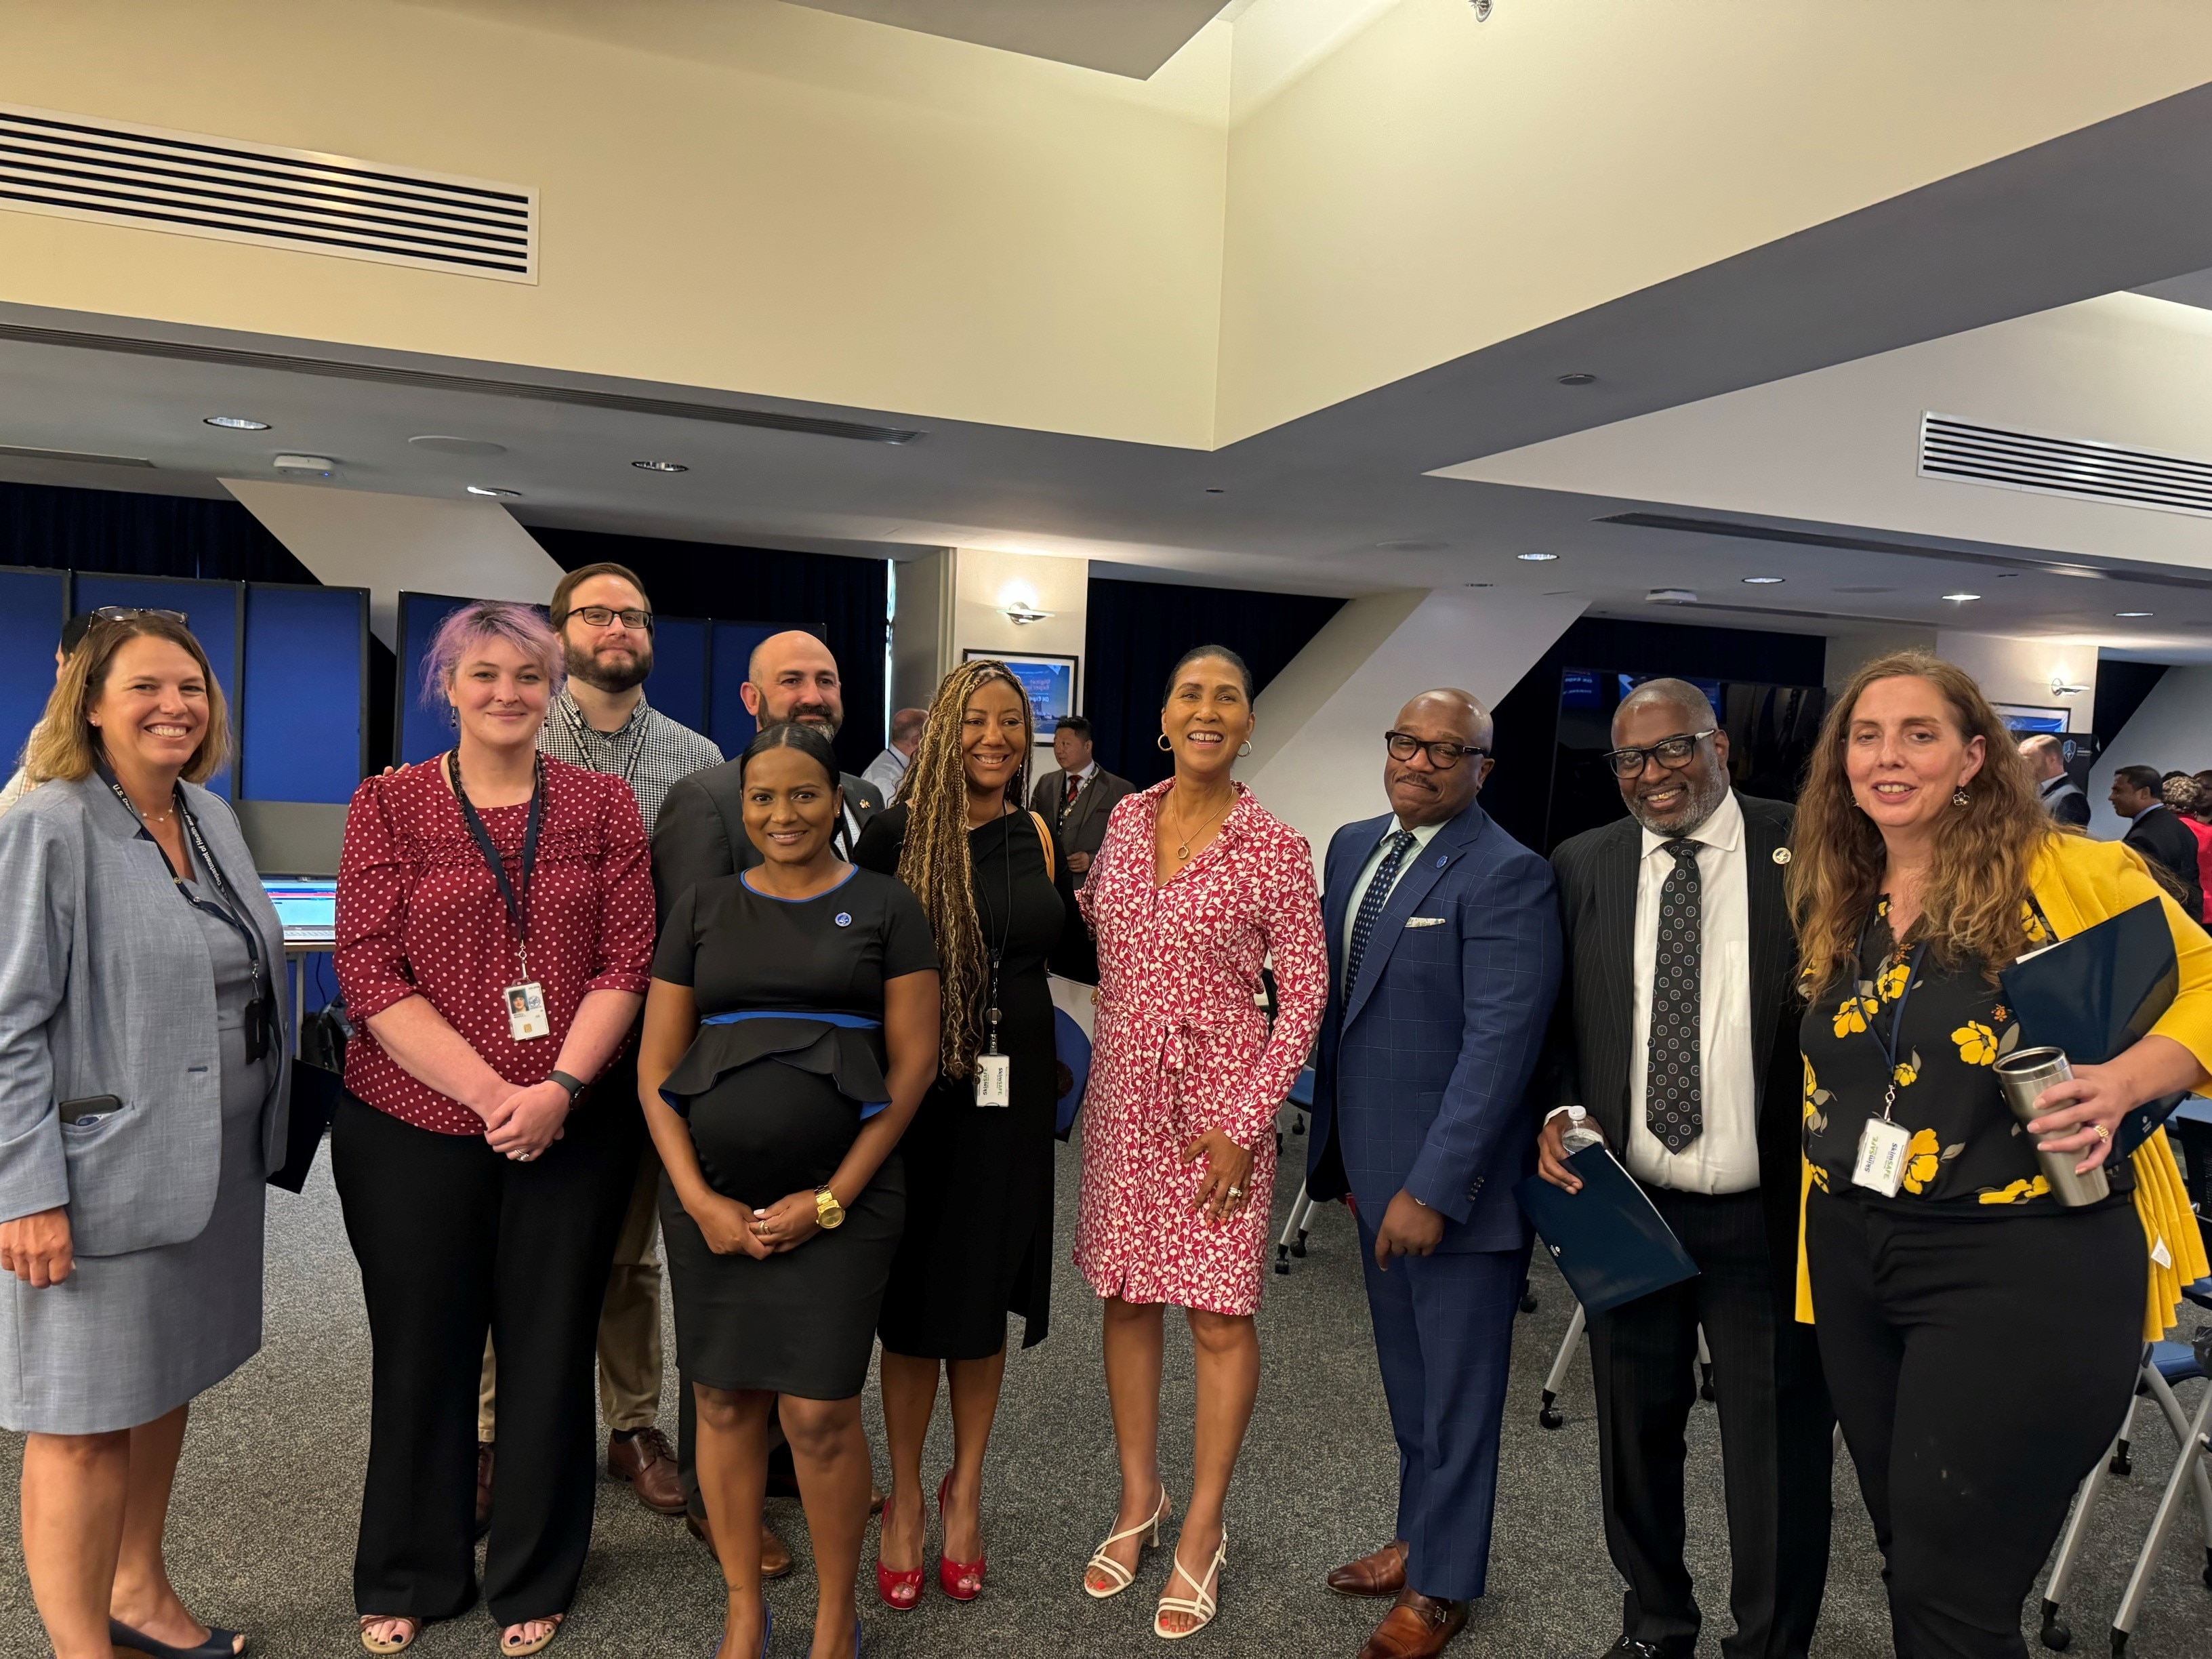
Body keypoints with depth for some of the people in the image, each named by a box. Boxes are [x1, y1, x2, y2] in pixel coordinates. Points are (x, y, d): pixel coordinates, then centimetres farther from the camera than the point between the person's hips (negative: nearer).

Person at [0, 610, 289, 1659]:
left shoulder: (212, 819, 9)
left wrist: (266, 1126, 14)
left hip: (216, 1165, 7)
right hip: (105, 1174, -7)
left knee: (164, 1388, 19)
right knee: (84, 1424, 5)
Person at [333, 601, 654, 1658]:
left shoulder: (603, 805, 3)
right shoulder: (388, 805, 0)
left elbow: (627, 961, -2)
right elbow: (370, 973, -6)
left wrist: (560, 1086, -14)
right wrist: (490, 1093, -15)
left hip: (570, 1127, 1)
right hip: (413, 1126, 0)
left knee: (550, 1352, 10)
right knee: (422, 1353, 13)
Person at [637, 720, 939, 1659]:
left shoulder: (885, 909, 3)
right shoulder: (703, 909, 10)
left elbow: (913, 1061, -2)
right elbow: (656, 1068, 7)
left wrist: (832, 1199, -8)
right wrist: (699, 1200, -4)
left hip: (838, 1200, -2)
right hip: (712, 1199, 3)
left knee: (820, 1413, -3)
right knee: (725, 1402, 9)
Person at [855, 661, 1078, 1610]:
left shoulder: (1041, 840, 3)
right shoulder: (897, 835, -7)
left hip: (1015, 1089, 3)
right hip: (921, 1089, -3)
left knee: (986, 1292, 13)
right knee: (916, 1293, 8)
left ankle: (965, 1488, 33)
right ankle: (905, 1497, 28)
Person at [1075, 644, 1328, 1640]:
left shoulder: (1274, 848, -9)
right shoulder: (1126, 819, 4)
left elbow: (1303, 995, -8)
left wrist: (1247, 1124, -12)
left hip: (1218, 1099, -4)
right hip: (1122, 1091, 4)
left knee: (1220, 1315, 3)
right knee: (1125, 1296, 13)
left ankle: (1203, 1528, 22)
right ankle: (1138, 1501, 32)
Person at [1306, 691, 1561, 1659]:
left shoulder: (1507, 876, -16)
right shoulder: (1352, 848, 7)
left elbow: (1499, 1043, -21)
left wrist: (1433, 1189, -23)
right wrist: (1336, 1147, 14)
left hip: (1455, 1180, -7)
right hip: (1374, 1167, 7)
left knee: (1456, 1392, 11)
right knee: (1408, 1382, 22)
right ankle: (1418, 1537, 42)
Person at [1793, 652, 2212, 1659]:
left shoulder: (2069, 873, -9)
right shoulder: (1833, 909, 8)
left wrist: (2124, 1082, -20)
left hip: (2025, 1265, -5)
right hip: (1856, 1263, 6)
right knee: (1907, 1568, 19)